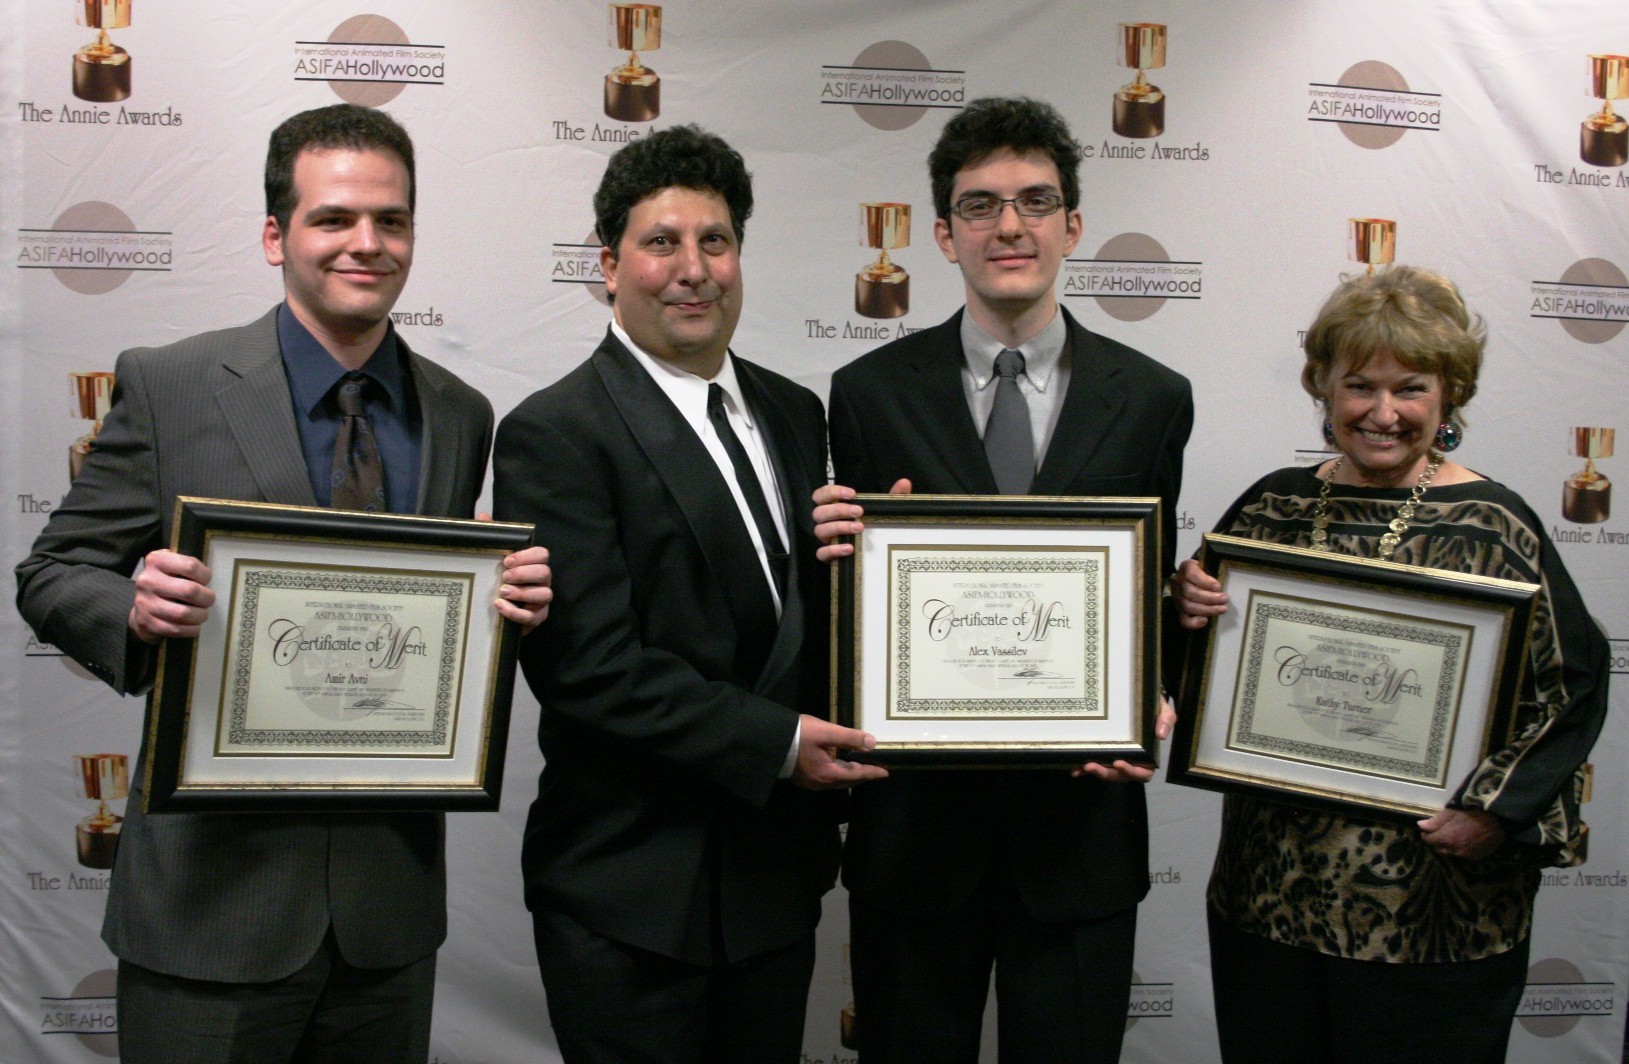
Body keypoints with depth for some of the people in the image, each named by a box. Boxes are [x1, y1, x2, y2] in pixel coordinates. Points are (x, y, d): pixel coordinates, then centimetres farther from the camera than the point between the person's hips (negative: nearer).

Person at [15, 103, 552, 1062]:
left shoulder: (462, 416, 6)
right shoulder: (169, 386, -5)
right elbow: (53, 574, -1)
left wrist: (512, 603, -9)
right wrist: (135, 611, -22)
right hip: (215, 889, -3)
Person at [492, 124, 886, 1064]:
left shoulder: (793, 414, 10)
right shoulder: (554, 435, -12)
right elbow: (590, 665, -19)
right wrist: (774, 742, -18)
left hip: (777, 871, 7)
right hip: (632, 890, -6)